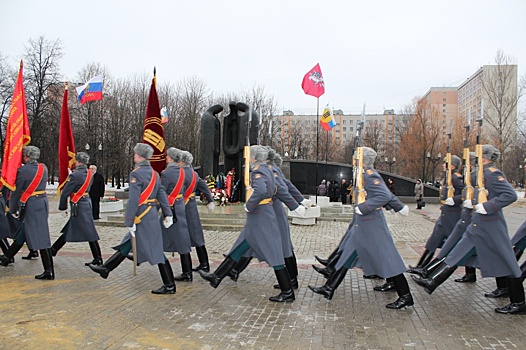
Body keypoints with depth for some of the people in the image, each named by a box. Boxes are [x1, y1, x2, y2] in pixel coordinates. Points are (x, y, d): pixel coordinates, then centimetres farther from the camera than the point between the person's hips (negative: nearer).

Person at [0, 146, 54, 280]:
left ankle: (49, 271, -6)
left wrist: (13, 210, 7)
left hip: (31, 206, -8)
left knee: (41, 238, -7)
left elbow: (16, 192, -6)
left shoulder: (22, 170, -12)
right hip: (43, 202, 8)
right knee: (23, 232, 21)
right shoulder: (43, 168, 7)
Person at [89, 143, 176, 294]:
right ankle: (106, 268, 32)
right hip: (151, 215, 9)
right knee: (127, 244, 18)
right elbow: (162, 194, 8)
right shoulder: (154, 173, 11)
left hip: (142, 218, -9)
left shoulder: (136, 174, -15)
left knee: (156, 251, -4)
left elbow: (133, 200, -19)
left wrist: (129, 222, -15)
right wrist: (168, 214, 8)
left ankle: (170, 286, 2)